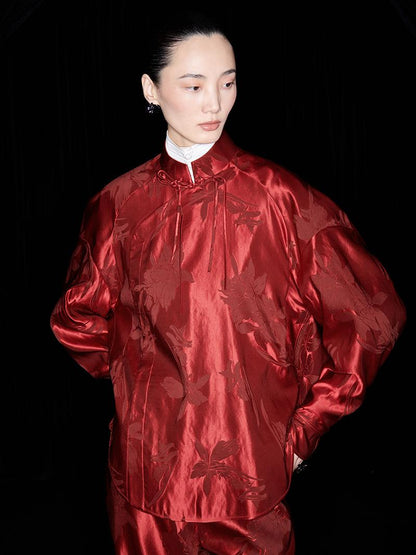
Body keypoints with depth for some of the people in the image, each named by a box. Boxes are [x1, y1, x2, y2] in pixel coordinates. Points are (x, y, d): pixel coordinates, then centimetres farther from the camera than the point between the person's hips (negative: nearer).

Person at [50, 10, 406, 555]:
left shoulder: (278, 195, -9)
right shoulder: (121, 203, -1)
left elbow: (372, 315, -4)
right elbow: (79, 320, 15)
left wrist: (304, 428, -3)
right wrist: (135, 380, 7)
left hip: (251, 474, -2)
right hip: (146, 469, 2)